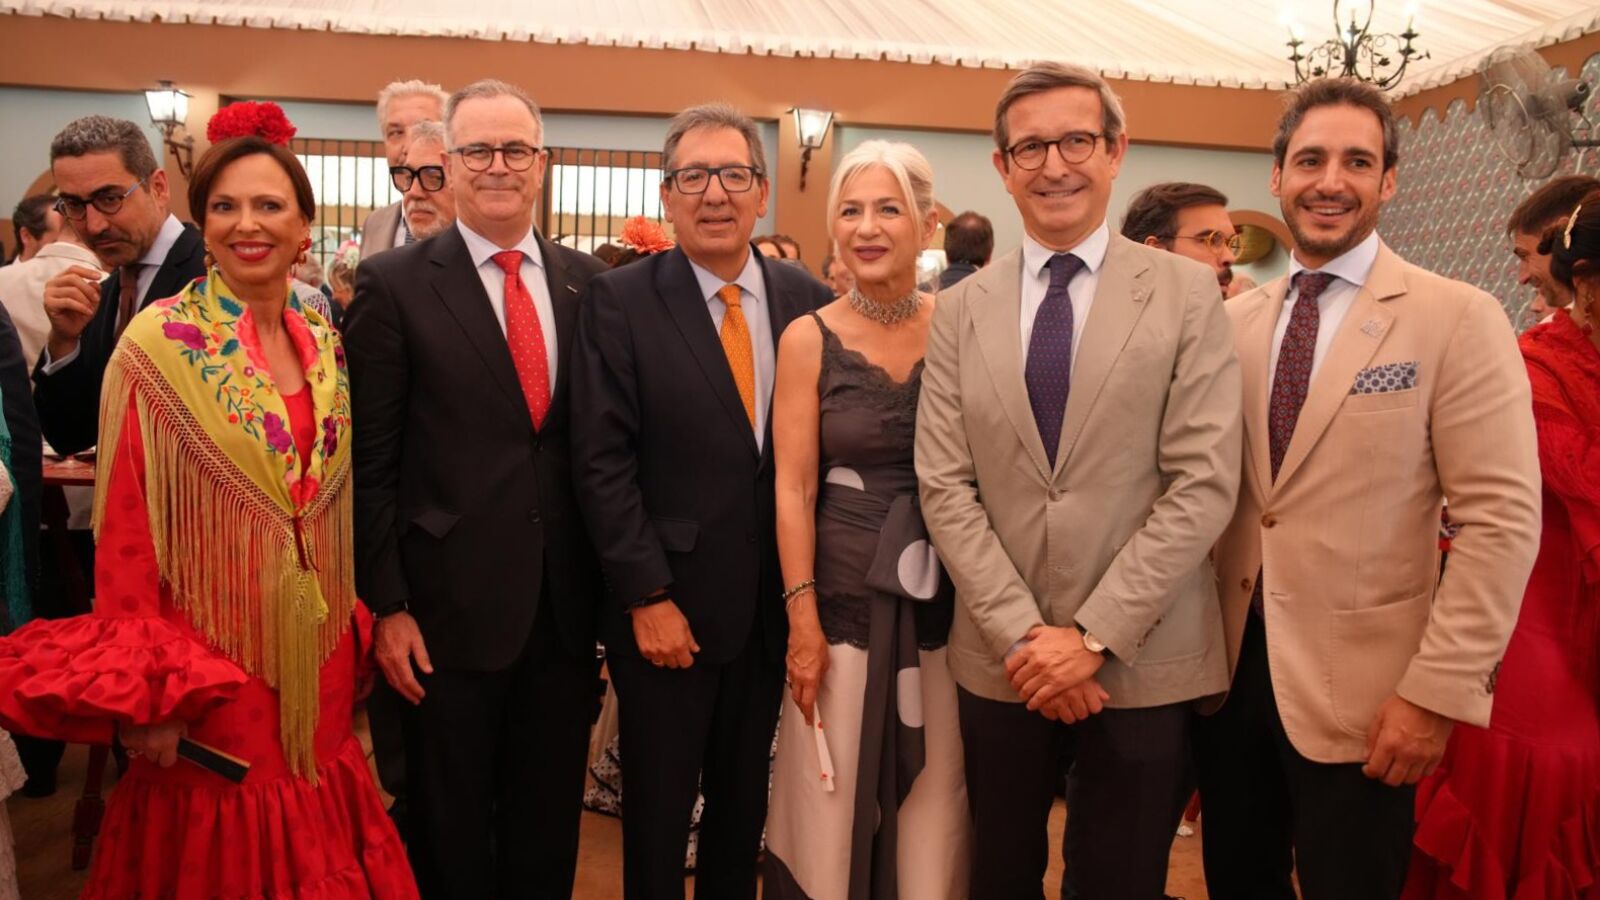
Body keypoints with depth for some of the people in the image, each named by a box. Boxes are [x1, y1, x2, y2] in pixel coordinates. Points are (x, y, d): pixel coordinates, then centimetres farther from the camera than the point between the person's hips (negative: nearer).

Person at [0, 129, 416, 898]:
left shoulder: (324, 344, 5)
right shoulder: (160, 343, -12)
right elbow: (125, 533, -11)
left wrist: (355, 633, 12)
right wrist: (146, 693, -13)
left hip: (317, 671, 5)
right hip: (206, 679, -5)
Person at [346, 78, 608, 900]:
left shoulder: (587, 280, 5)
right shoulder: (392, 284, -5)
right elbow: (371, 462, -5)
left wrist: (613, 588, 6)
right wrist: (386, 606, -8)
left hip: (566, 603, 3)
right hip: (452, 607, -3)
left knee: (551, 826, 18)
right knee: (452, 831, 14)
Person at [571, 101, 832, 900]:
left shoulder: (808, 301, 2)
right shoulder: (619, 302, -8)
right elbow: (602, 463, -11)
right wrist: (646, 598, -14)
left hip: (774, 607, 3)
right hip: (665, 608, -3)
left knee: (744, 804, 19)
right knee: (657, 810, 13)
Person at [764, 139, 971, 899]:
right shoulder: (809, 339, -4)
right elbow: (793, 489, -5)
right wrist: (803, 620, -9)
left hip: (946, 597, 1)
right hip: (846, 594, -1)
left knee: (936, 804, 13)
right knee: (835, 804, 9)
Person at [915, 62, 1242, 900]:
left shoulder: (1186, 293, -3)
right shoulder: (961, 308, 4)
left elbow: (1204, 484, -9)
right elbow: (944, 487, -1)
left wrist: (1094, 635, -14)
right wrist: (1022, 635, -10)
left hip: (1141, 664, -2)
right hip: (999, 661, 2)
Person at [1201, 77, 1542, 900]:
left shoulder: (1457, 320, -8)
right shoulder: (1232, 321, 6)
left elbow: (1501, 519, -12)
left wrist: (1438, 689, -15)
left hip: (1360, 690, -4)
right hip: (1228, 668, 4)